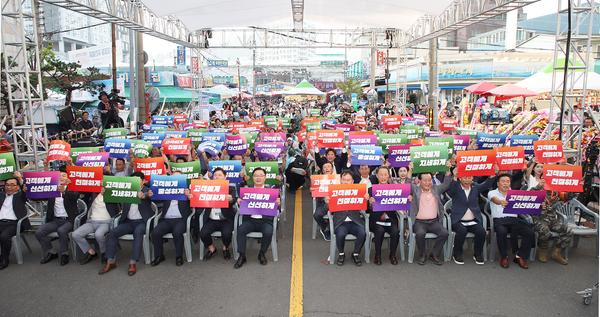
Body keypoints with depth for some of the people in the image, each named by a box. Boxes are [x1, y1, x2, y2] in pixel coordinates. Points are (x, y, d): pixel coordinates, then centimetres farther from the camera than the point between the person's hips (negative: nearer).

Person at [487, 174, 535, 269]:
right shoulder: (492, 193, 7)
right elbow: (495, 199, -17)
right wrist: (500, 202, -43)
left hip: (514, 219, 4)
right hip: (499, 219, -3)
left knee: (530, 232, -22)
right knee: (502, 232, -36)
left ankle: (520, 256, -6)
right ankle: (504, 257, -13)